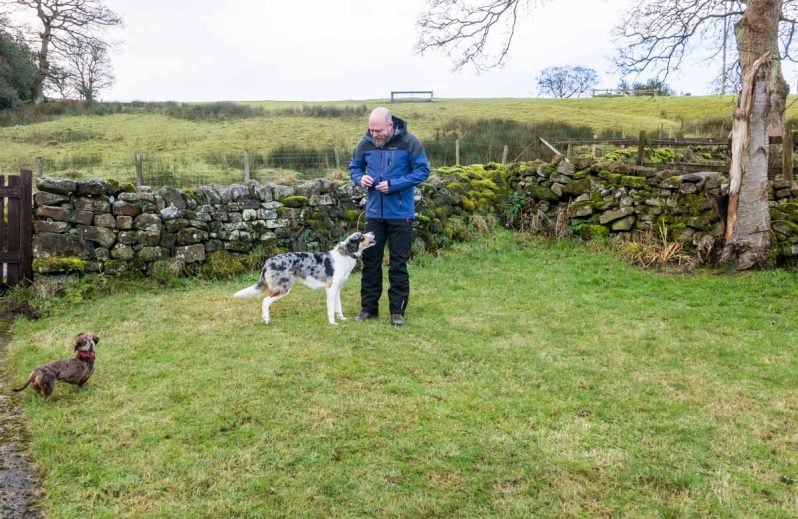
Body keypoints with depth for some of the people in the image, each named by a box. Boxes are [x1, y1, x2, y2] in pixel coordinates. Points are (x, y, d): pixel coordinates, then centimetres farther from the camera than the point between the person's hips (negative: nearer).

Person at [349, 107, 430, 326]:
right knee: (370, 260, 8)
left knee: (398, 263, 4)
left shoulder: (409, 142, -10)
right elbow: (354, 166, 14)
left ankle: (397, 310, 15)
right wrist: (359, 178, -10)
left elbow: (423, 170, -9)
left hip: (400, 213, -3)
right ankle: (368, 307, 20)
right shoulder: (365, 143, 0)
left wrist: (394, 184, -19)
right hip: (374, 212, 3)